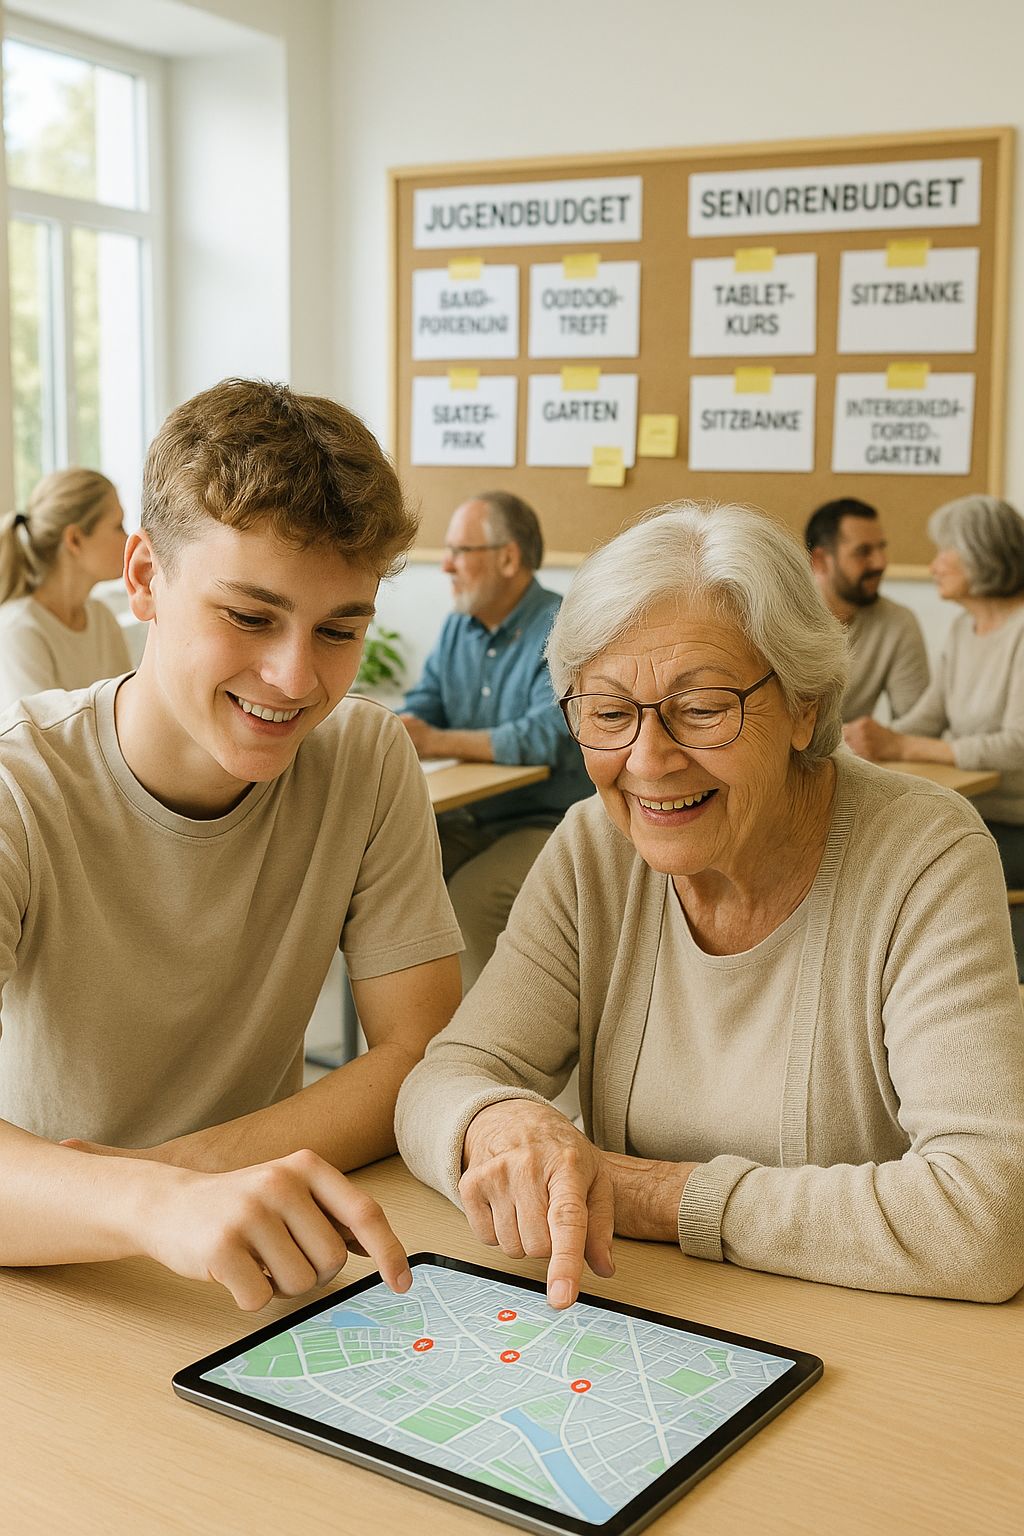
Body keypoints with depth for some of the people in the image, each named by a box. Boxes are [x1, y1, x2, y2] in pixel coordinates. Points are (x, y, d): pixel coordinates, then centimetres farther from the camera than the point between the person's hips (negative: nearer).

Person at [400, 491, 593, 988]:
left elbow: (549, 737, -28)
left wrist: (438, 742, -29)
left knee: (471, 897, -31)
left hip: (551, 822, -7)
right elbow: (424, 706, 11)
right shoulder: (458, 626, 10)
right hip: (471, 818, 7)